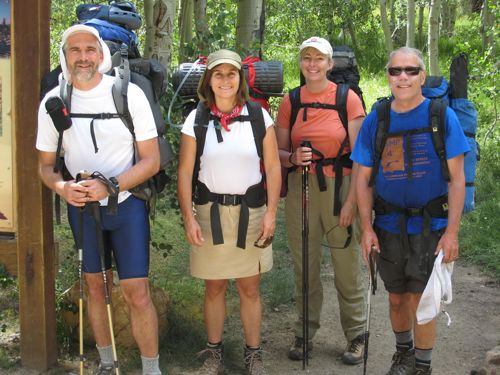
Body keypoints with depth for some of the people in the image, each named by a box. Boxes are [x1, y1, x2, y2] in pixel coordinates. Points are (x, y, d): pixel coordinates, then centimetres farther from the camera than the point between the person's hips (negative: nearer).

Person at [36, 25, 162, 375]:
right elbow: (45, 164, 4)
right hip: (81, 206, 3)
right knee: (96, 287, 15)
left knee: (137, 294, -6)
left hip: (126, 203, -3)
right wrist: (62, 187, -19)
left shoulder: (129, 94, -12)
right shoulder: (53, 101, -4)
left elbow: (151, 160, -10)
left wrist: (110, 185, -24)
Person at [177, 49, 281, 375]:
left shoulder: (259, 116, -2)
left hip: (251, 210, 0)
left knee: (250, 288, 7)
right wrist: (189, 217, -8)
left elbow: (273, 167, 0)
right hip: (210, 211, 0)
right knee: (214, 287, 9)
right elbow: (185, 172, -1)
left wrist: (271, 213, -6)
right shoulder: (196, 120, -2)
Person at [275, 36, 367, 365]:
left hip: (340, 187, -3)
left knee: (347, 266, 1)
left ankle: (356, 336, 18)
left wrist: (351, 201, -11)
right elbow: (279, 152, 9)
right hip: (300, 189, 3)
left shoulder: (348, 98, -4)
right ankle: (305, 334, 25)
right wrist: (293, 158, -14)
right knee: (305, 266, 10)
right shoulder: (290, 102, 5)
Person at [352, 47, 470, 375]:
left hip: (430, 224, -3)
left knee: (420, 299, -1)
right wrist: (367, 228, -1)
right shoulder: (375, 121, 1)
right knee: (397, 297, 15)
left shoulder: (443, 116, -8)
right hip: (389, 225, 3)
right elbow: (364, 178, 5)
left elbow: (457, 178, -8)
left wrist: (452, 232, -13)